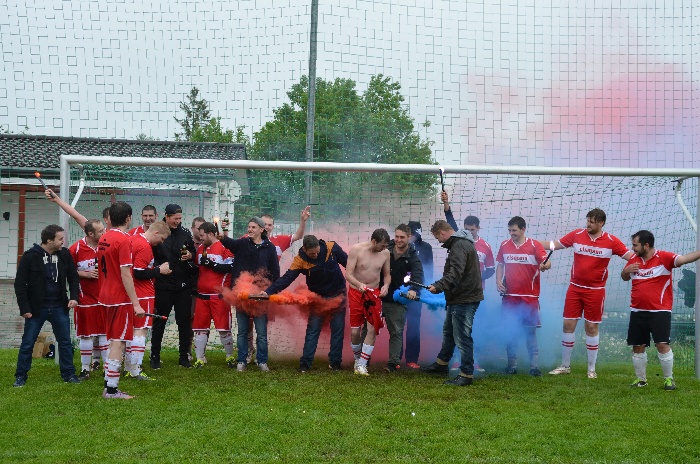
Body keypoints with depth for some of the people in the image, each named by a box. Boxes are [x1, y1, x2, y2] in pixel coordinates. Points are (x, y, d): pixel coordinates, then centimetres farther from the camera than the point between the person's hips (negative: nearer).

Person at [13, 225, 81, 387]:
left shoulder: (65, 255, 0)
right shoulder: (30, 256, -11)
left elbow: (73, 277, 10)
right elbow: (20, 284, -7)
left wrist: (74, 297, -5)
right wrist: (24, 308, -11)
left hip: (59, 307, 3)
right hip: (36, 308, -3)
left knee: (65, 342, 8)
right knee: (27, 343, 4)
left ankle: (68, 374, 20)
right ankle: (20, 376, 16)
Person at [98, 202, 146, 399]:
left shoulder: (103, 239, 9)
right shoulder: (123, 240, -15)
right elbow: (125, 274, -19)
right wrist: (136, 303, -18)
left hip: (106, 297, 8)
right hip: (121, 299, -8)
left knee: (114, 341, 16)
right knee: (118, 343, -3)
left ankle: (108, 386, 19)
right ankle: (112, 390, -1)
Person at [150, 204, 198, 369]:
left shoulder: (185, 233, 7)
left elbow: (194, 252, 17)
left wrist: (190, 255, -4)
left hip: (183, 286, 4)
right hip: (163, 286, -3)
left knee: (184, 322, 8)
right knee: (159, 322, 6)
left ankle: (184, 356, 17)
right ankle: (155, 357, 15)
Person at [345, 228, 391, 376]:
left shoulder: (385, 253, -4)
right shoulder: (356, 249, -15)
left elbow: (387, 274, 8)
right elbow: (348, 274, -17)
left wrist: (386, 285, -14)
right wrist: (360, 285, -36)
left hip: (374, 294, 2)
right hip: (356, 292, -2)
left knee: (373, 329, -7)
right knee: (355, 331, 1)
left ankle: (362, 364, 0)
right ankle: (357, 358, 25)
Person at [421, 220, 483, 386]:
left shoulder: (459, 246, -19)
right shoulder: (458, 243, 16)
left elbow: (455, 273, -30)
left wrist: (439, 286, -33)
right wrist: (440, 286, 12)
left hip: (465, 299, -11)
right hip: (458, 298, 12)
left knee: (462, 337, -6)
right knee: (448, 331, 23)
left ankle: (466, 374, -1)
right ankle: (442, 363, 38)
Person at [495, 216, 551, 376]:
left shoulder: (534, 245, -2)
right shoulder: (504, 246, 8)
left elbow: (547, 261, -11)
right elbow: (500, 265, 17)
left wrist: (545, 265, -35)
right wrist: (498, 281, 1)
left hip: (530, 297, -3)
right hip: (509, 296, 3)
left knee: (530, 331, 0)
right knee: (510, 332, 5)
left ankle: (534, 365, 4)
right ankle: (512, 365, 15)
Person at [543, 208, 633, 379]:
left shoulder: (611, 241, -6)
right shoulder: (576, 235, -1)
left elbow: (630, 256, -4)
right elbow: (554, 244, 7)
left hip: (595, 291, -2)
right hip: (575, 288, 2)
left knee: (592, 327, 4)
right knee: (568, 324, 2)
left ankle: (591, 369, 15)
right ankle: (565, 366, 15)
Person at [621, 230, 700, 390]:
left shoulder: (664, 257, -11)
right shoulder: (633, 260, 6)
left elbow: (682, 259, -27)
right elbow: (625, 278, 22)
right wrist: (625, 271, -2)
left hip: (660, 311, -5)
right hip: (637, 312, 5)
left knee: (662, 345, -11)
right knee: (637, 347, 8)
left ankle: (669, 378, 6)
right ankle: (641, 379, 23)